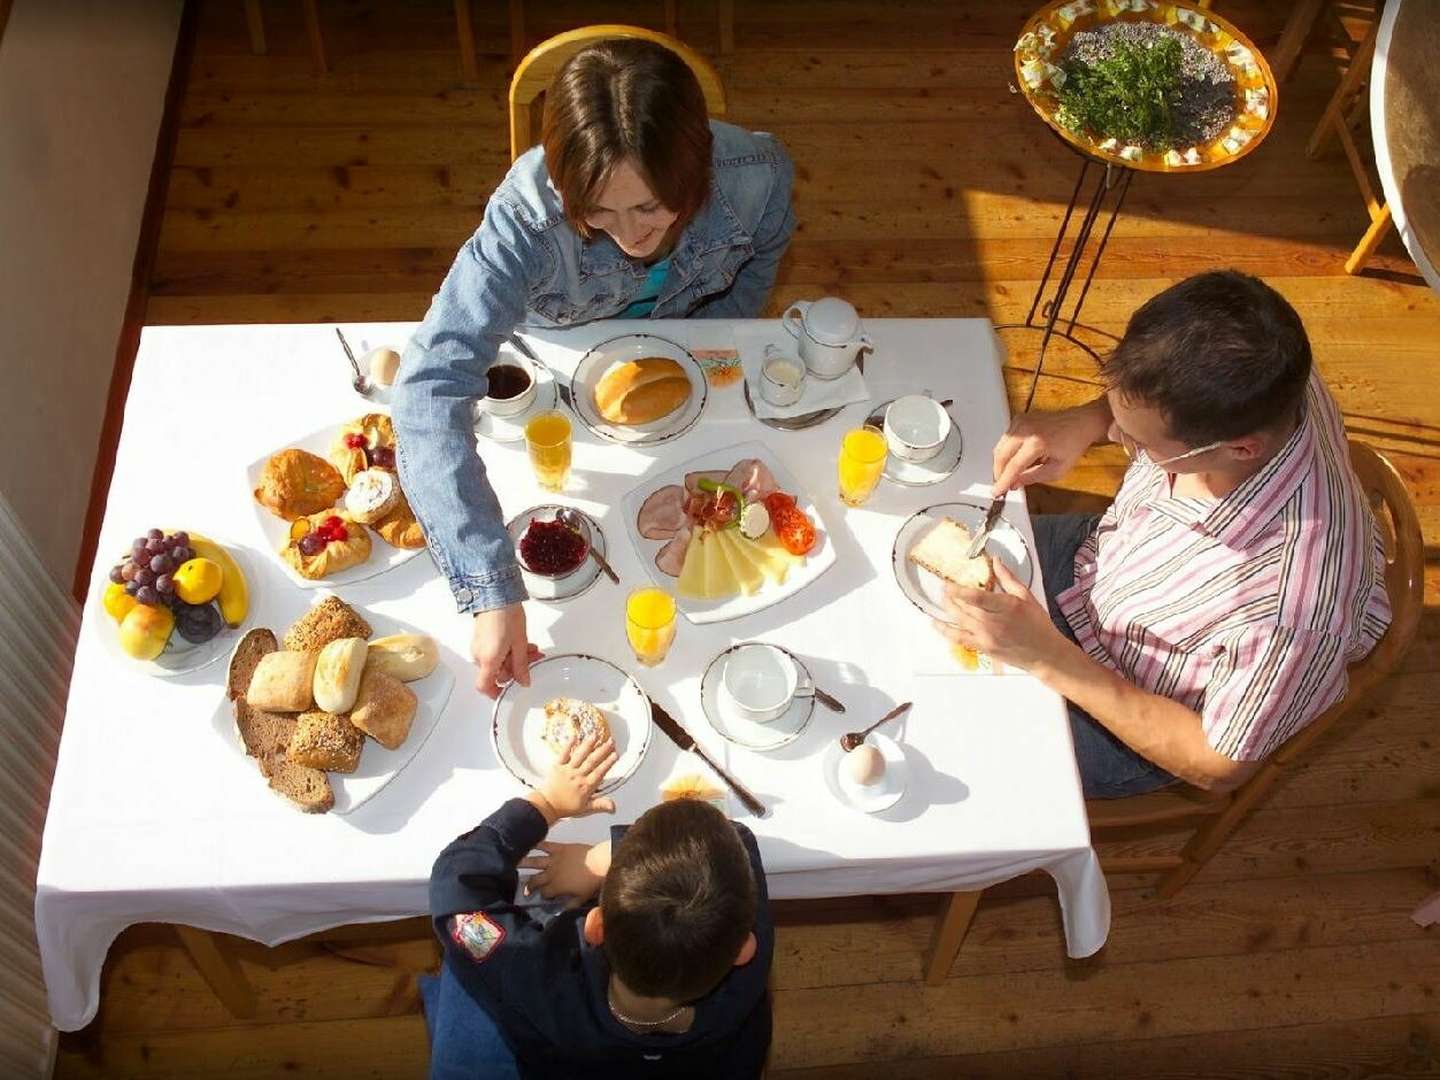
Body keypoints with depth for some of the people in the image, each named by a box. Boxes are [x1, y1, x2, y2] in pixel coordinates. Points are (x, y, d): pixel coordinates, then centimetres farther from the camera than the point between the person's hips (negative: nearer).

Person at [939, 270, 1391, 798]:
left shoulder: (1294, 598, -44)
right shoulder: (1259, 379, -27)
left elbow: (1220, 766, -26)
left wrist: (1049, 657, -31)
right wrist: (1083, 421, -20)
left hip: (1139, 716, -5)